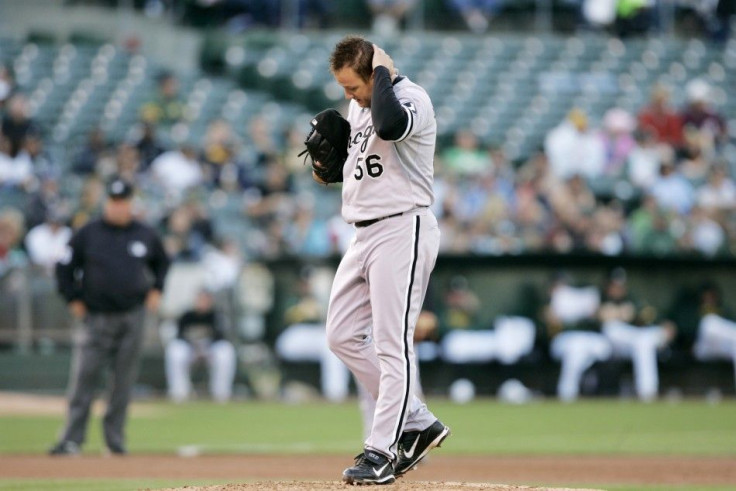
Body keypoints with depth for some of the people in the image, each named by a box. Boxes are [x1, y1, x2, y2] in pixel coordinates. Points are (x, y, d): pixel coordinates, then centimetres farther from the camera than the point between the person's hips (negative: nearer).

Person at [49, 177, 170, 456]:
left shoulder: (146, 235, 7)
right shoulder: (87, 234, 0)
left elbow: (162, 262, 24)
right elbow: (64, 268, 5)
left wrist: (156, 290, 11)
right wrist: (74, 300, -2)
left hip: (132, 316, 2)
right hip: (97, 317, -2)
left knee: (124, 380, 4)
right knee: (83, 378, -10)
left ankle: (115, 440, 12)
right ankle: (72, 440, -9)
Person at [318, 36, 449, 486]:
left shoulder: (411, 98, -15)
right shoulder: (360, 107, 14)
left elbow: (389, 126, -39)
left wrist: (383, 71, -24)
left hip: (402, 231, -10)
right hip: (365, 234, 10)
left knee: (392, 344, -10)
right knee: (343, 337, 8)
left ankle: (382, 452, -8)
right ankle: (418, 423, 15)